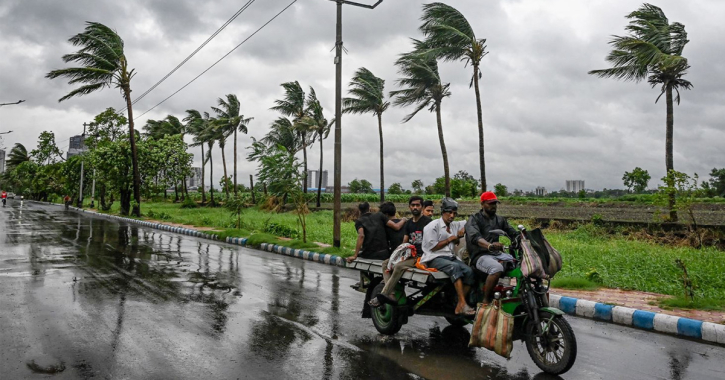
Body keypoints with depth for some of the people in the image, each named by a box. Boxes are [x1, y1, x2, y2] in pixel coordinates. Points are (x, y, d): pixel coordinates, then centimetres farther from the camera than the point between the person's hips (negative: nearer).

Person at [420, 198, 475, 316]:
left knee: (469, 271, -22)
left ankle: (459, 306, -22)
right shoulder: (433, 226, 0)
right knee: (455, 267, -35)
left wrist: (463, 230, 5)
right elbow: (433, 247, -7)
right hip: (435, 258, -6)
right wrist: (450, 239, -3)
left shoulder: (455, 225, 21)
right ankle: (463, 304, -40)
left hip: (451, 257, 6)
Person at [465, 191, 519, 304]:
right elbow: (474, 237, -21)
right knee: (497, 268, -35)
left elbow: (513, 233, 14)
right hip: (480, 255, -6)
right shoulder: (474, 219, -1)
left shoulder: (500, 219, 22)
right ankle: (486, 301, -23)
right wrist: (489, 245, -41)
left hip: (498, 254, 6)